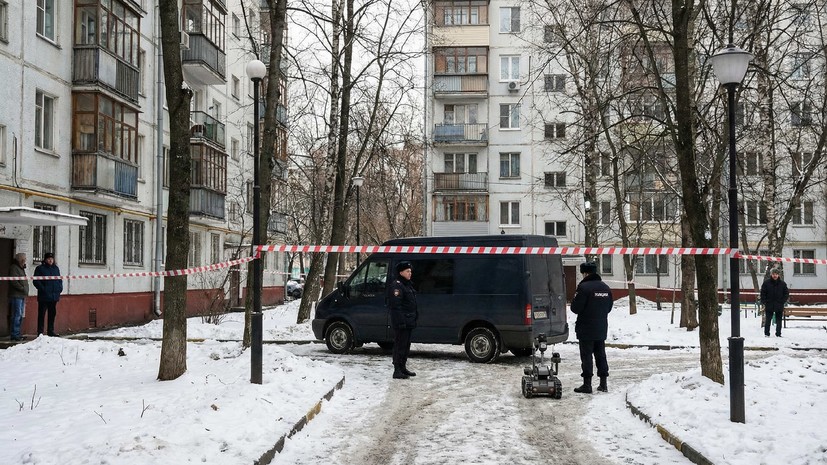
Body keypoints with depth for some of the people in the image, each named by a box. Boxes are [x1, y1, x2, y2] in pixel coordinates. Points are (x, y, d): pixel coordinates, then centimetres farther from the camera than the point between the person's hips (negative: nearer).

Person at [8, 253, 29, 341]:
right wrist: (23, 288, -19)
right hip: (16, 295, -10)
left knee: (20, 315, 11)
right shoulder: (14, 268, -7)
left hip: (22, 296, 10)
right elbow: (13, 281, -18)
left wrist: (25, 292, 16)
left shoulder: (21, 268, 22)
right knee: (17, 315, -11)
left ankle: (17, 334, 17)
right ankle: (14, 334, -10)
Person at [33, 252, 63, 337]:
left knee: (52, 314, 10)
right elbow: (36, 281, -6)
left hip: (54, 296, 6)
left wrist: (60, 287, 6)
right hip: (44, 296, -6)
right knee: (42, 314, -3)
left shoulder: (56, 268, 15)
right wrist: (42, 289, -15)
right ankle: (40, 332, 0)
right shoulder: (40, 268, -2)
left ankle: (51, 331, 18)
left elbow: (60, 279, 23)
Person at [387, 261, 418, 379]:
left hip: (408, 321, 10)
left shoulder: (408, 284, 18)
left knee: (406, 345, 16)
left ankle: (403, 368, 26)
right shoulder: (396, 285, -14)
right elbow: (396, 306, -21)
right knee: (400, 346, -7)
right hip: (401, 321, -10)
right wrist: (401, 321, -26)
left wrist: (415, 316, 22)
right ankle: (397, 371, -4)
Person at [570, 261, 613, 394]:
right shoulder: (605, 288, 7)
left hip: (586, 329, -7)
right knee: (601, 355, 14)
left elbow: (575, 308, -17)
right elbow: (609, 307, 15)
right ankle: (603, 384, 17)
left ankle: (587, 384, 0)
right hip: (601, 329, 7)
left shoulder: (584, 287, -18)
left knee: (586, 356, -1)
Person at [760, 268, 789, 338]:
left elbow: (786, 294, 8)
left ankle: (778, 334, 14)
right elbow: (763, 293, 3)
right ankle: (766, 333, 9)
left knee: (779, 320, 6)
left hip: (779, 306, 1)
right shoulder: (766, 283, 0)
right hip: (769, 306, -1)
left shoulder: (782, 284, 3)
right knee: (767, 320, 3)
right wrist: (765, 302, -5)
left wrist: (782, 302, -3)